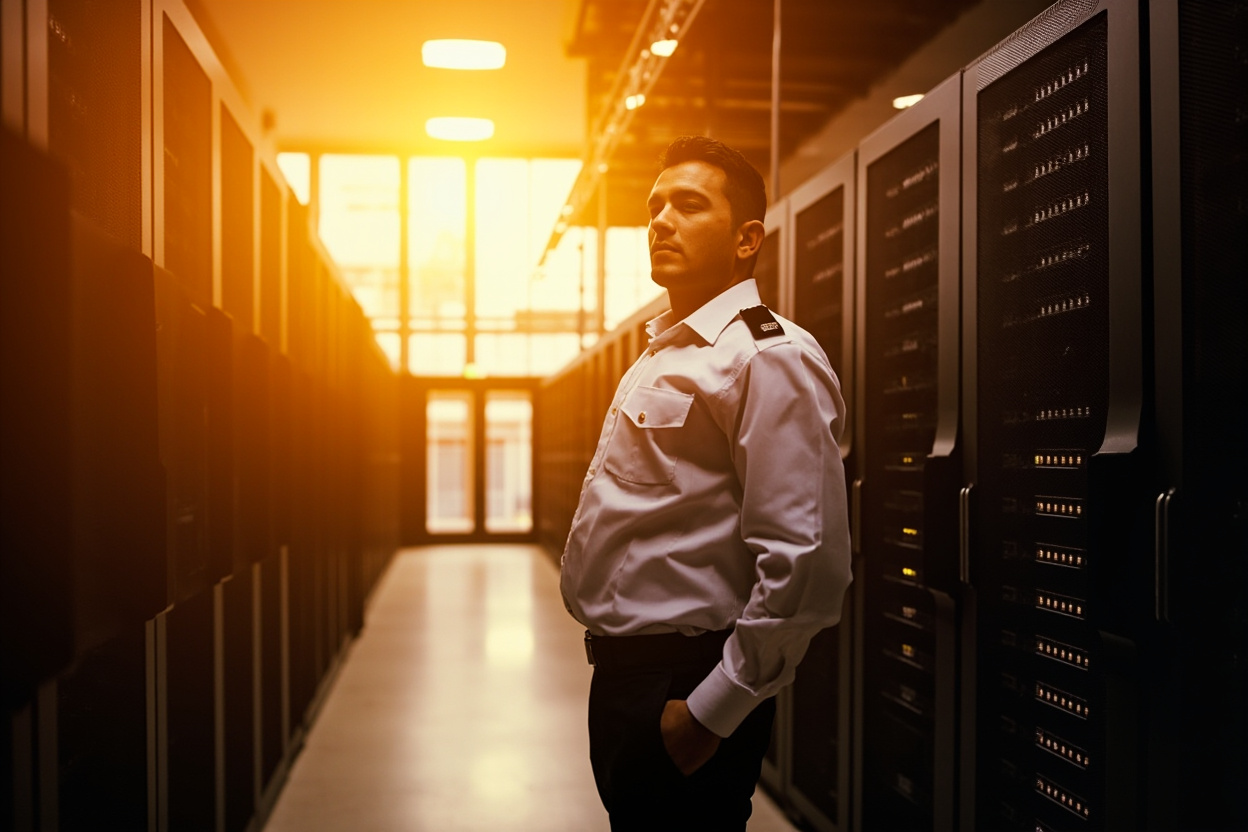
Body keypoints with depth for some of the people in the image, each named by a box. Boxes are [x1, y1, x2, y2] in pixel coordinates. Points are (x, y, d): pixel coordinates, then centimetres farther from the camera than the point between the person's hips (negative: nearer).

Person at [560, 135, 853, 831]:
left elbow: (808, 566, -23)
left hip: (682, 688, -9)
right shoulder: (663, 355, 15)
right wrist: (618, 673, 19)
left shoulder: (771, 358, -15)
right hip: (623, 670, 9)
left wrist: (710, 712, -20)